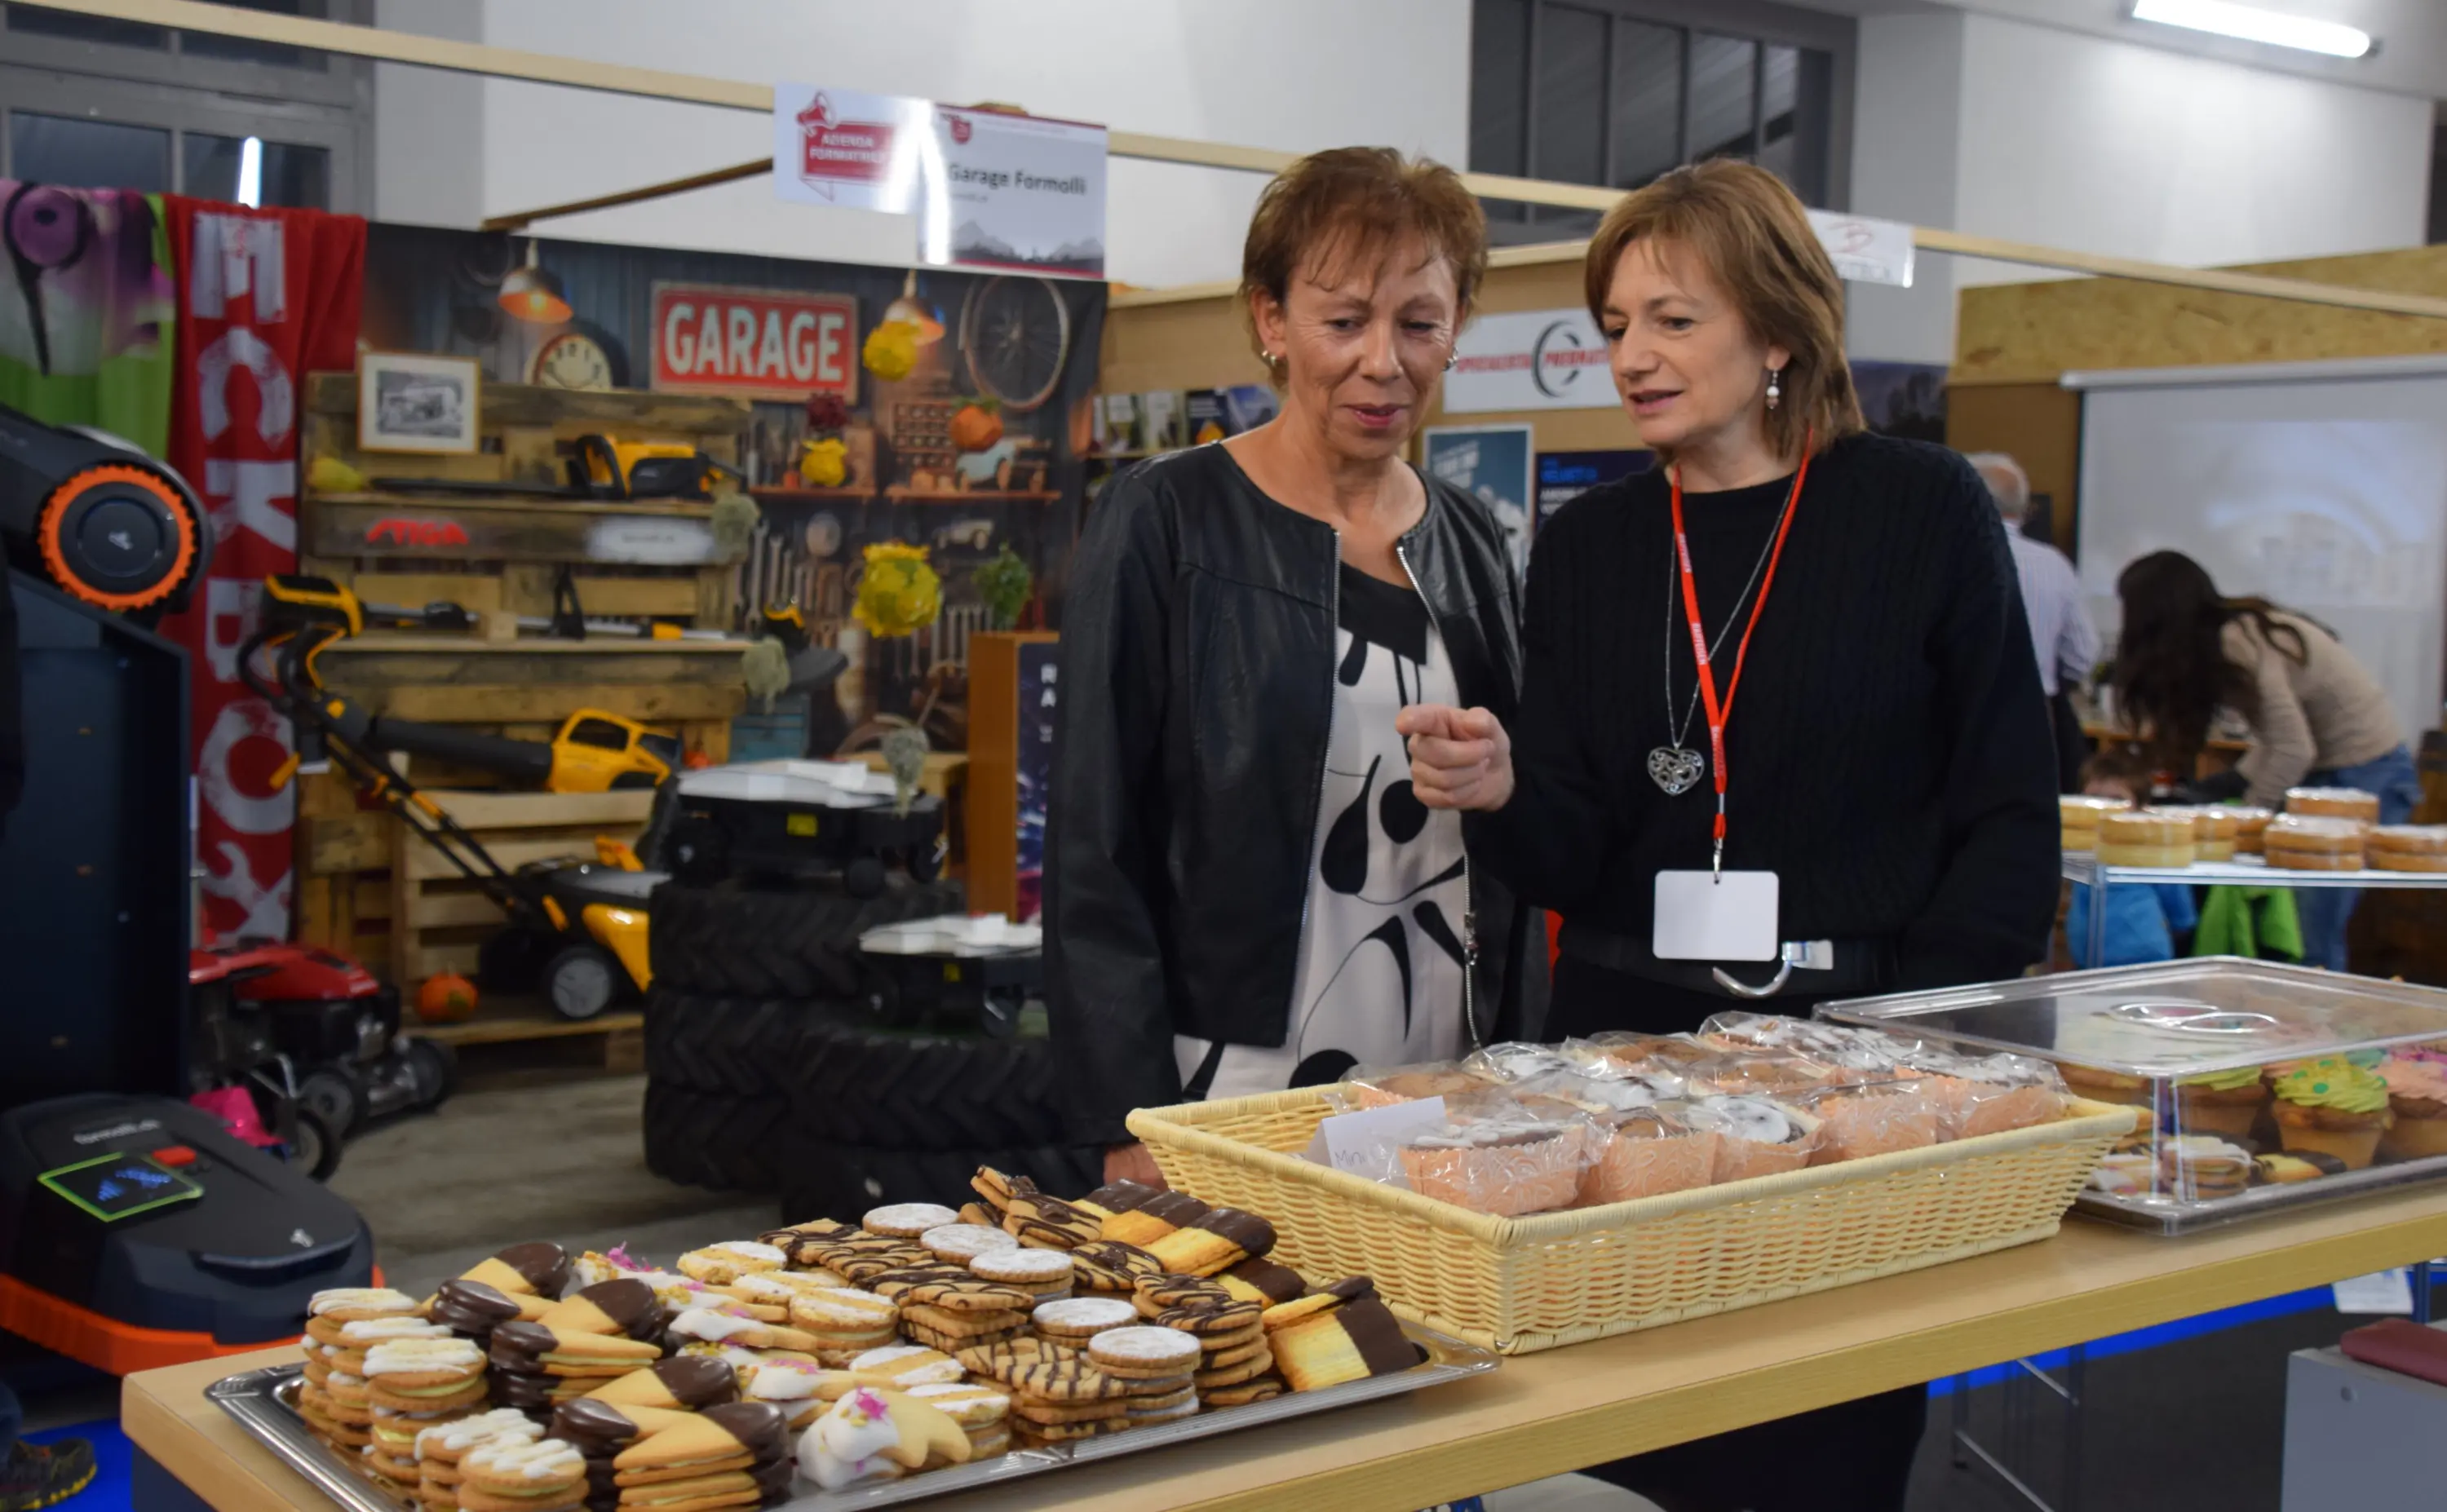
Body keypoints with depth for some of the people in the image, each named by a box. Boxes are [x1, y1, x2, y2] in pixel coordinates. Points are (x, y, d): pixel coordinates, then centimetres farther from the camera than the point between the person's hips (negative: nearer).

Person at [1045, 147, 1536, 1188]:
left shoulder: (1471, 544, 10)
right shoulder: (1167, 521, -6)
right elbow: (1094, 849, -8)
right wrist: (1135, 1133, -13)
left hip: (1444, 1111, 5)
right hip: (1233, 1101, -5)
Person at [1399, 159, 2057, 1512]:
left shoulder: (1923, 513, -2)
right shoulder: (1585, 546, 7)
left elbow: (2009, 817, -1)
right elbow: (1567, 854, 3)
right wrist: (1499, 792, -18)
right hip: (1630, 1045, 3)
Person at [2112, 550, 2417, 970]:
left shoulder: (2240, 644, -21)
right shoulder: (2230, 636, 6)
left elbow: (2294, 750, -23)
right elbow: (2280, 734, 8)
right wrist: (2234, 783, -2)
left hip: (2368, 773, -9)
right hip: (2325, 772, 9)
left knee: (2314, 933, -10)